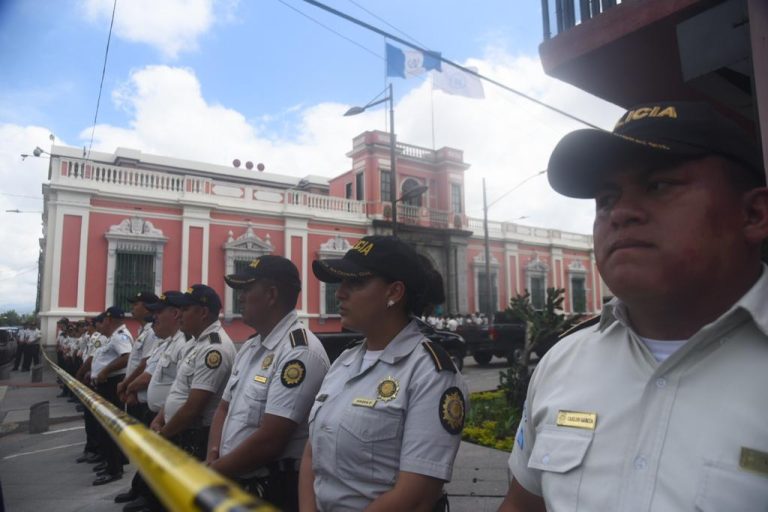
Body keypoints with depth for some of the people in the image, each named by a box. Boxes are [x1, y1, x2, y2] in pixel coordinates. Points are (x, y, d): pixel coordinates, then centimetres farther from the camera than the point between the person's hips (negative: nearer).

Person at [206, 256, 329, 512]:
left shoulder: (299, 353, -22)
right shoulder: (249, 347, 7)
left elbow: (269, 441, -24)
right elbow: (224, 408, 12)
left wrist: (212, 471, -10)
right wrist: (212, 460, -5)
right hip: (231, 484, 8)